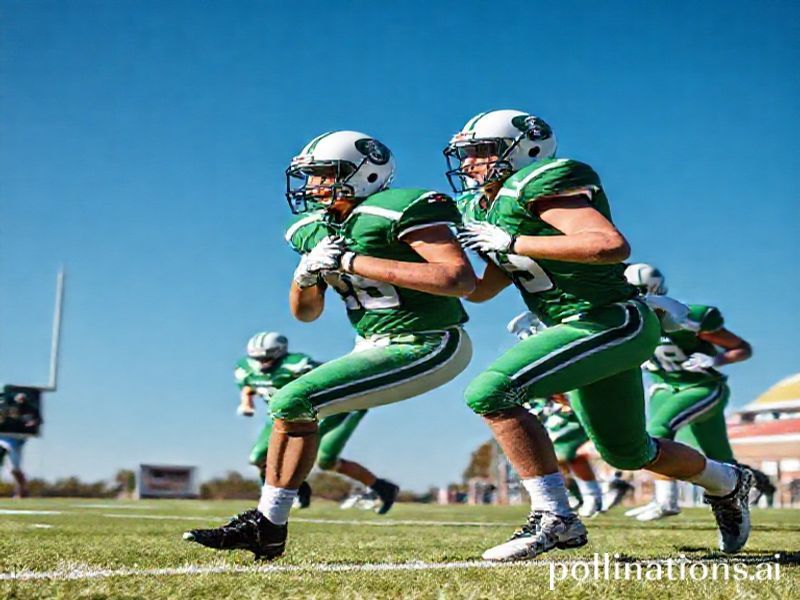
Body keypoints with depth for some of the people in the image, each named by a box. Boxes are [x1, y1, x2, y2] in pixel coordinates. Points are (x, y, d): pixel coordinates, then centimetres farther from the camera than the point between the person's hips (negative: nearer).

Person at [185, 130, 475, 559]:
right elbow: (305, 313, 17)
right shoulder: (314, 228, 7)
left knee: (292, 404, -15)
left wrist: (353, 261, -28)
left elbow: (461, 279, -31)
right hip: (376, 346, 9)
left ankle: (267, 526, 0)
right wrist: (306, 274, -9)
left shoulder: (398, 210, -19)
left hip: (425, 348, -9)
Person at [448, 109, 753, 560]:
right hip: (580, 329, 10)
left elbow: (613, 245, -31)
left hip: (613, 322, -10)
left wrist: (511, 242, -26)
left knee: (491, 392, -24)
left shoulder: (538, 184, -17)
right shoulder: (480, 208, 10)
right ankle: (727, 482, 50)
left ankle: (554, 518, -18)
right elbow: (480, 291, 17)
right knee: (626, 452, 25)